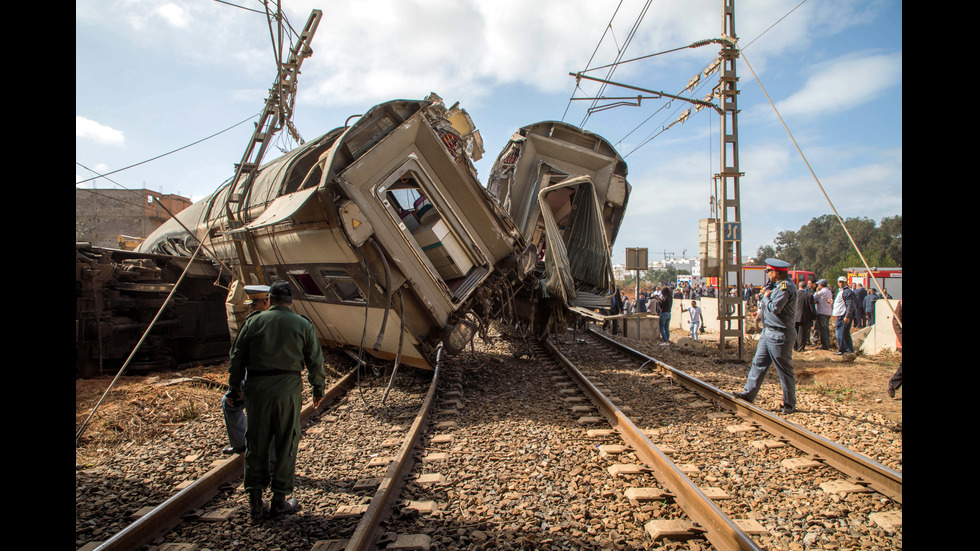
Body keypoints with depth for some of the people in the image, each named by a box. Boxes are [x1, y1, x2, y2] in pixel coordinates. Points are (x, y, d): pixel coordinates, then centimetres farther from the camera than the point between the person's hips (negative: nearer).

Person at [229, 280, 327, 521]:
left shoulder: (254, 321, 5)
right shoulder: (303, 325, 3)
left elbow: (237, 357, 8)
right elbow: (315, 361, 4)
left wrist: (234, 388, 19)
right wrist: (318, 389, 16)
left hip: (256, 386, 2)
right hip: (288, 387, -1)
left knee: (256, 443, 11)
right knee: (286, 444, 8)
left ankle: (256, 501, 16)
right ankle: (279, 500, 14)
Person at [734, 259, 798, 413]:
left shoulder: (786, 286, -18)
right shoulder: (777, 284, 12)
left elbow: (774, 308, -25)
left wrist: (765, 298, -8)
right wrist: (764, 295, -2)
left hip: (780, 334, -10)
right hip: (768, 331, 10)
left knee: (784, 369, 2)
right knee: (758, 363, 11)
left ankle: (789, 404, 13)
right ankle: (749, 394, 18)